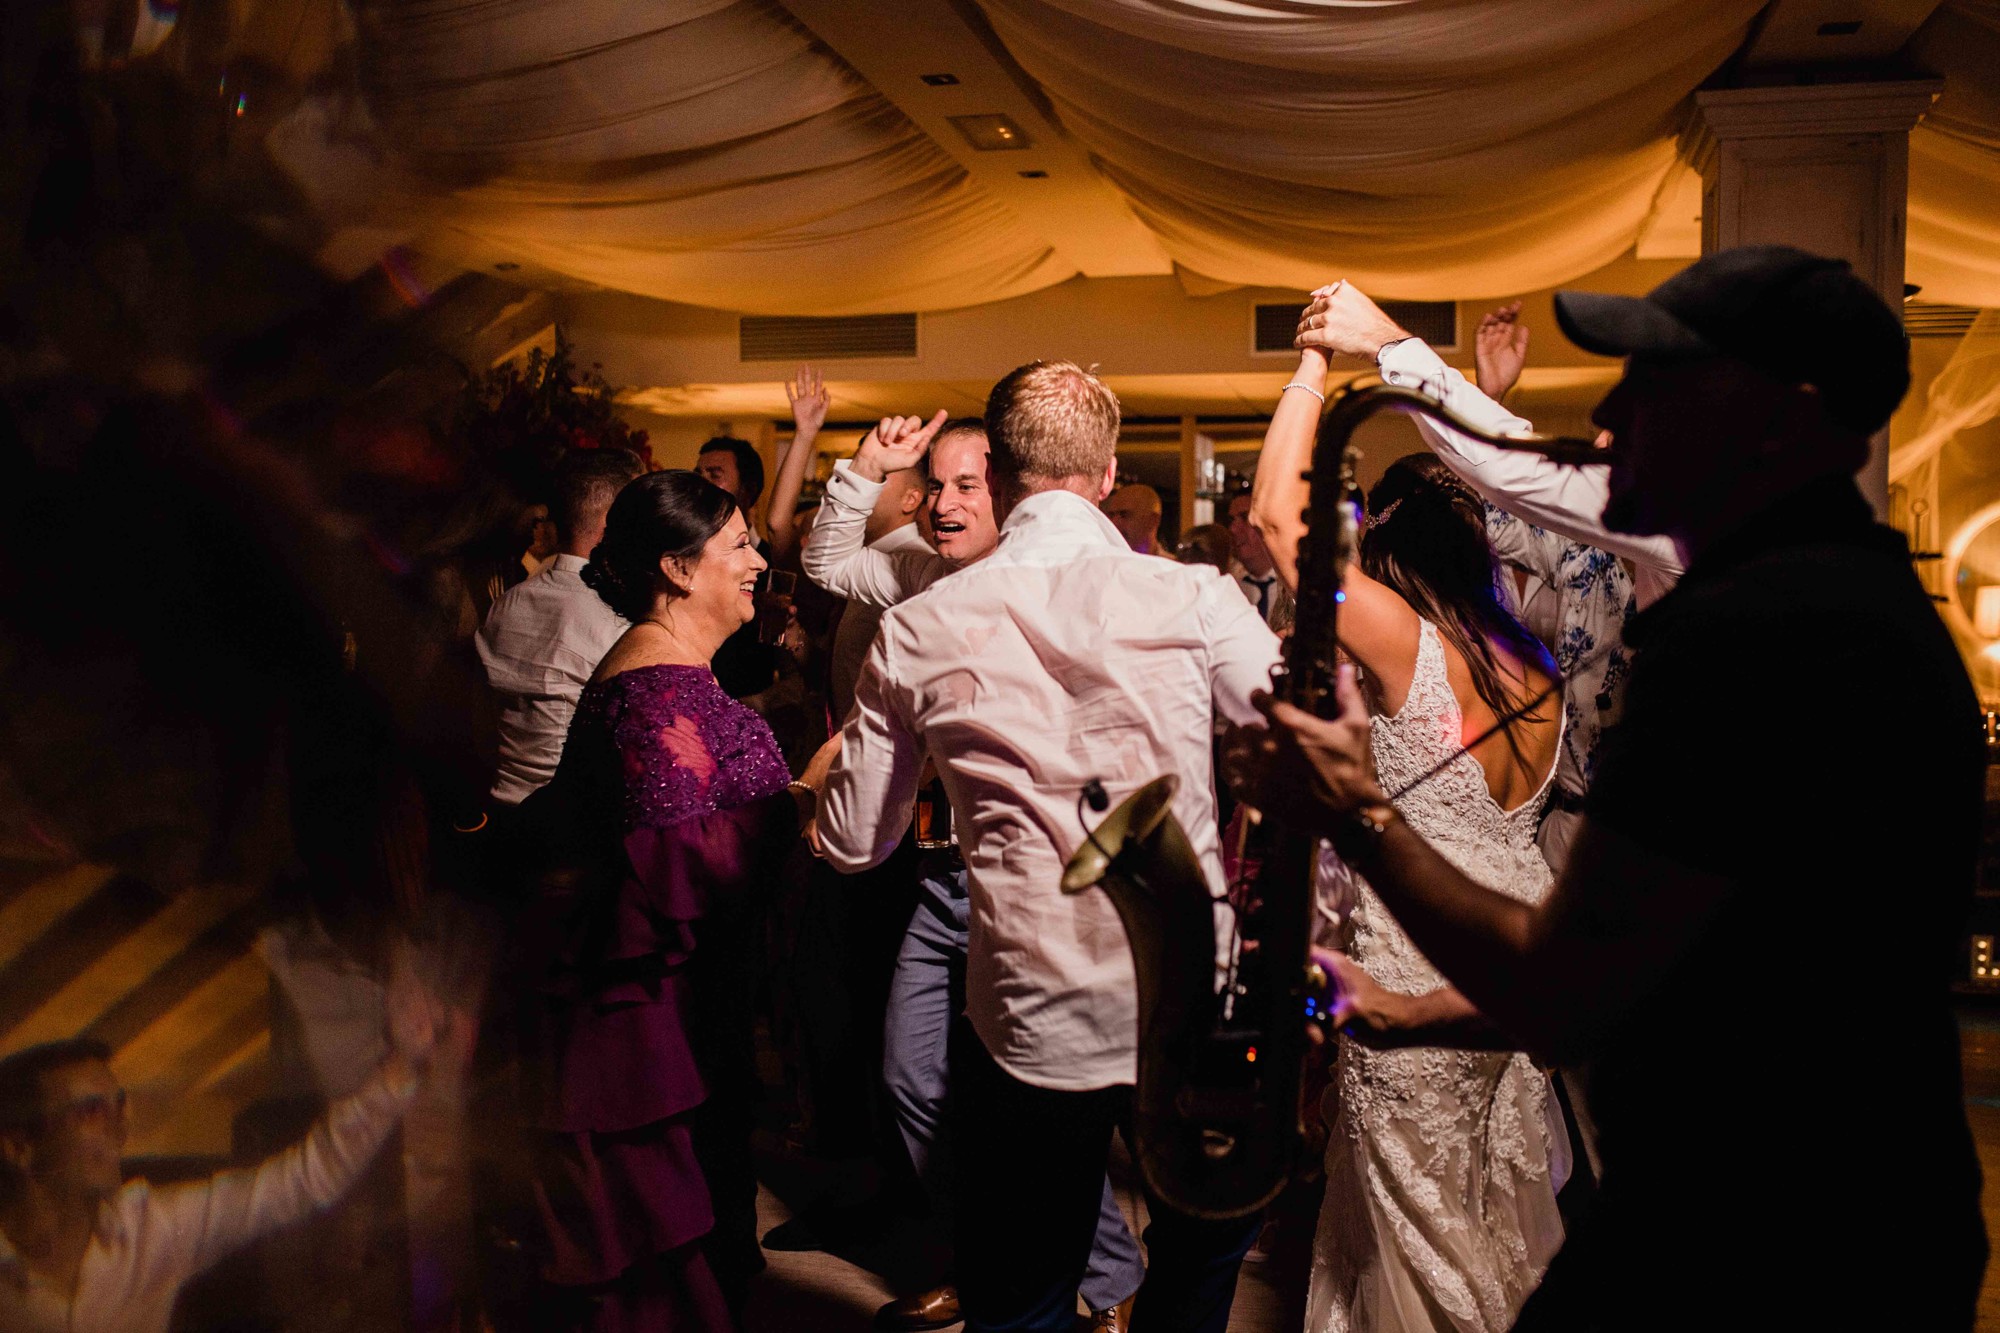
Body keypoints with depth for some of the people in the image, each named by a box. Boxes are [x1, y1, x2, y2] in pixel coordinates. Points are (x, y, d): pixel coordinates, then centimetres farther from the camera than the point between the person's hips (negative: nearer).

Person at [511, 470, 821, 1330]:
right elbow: (681, 864, -28)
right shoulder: (664, 684, -21)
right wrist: (806, 792, -20)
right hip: (639, 1004, -10)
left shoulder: (664, 670, 14)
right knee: (655, 1246, 1)